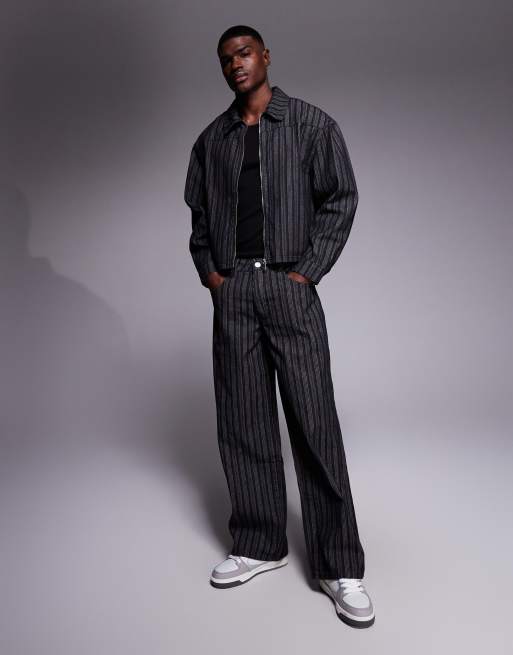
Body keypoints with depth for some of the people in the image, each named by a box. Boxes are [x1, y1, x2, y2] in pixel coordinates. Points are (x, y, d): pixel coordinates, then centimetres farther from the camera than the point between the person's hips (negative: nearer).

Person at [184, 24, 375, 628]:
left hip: (290, 287, -3)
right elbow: (198, 214, 18)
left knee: (314, 424, -5)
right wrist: (208, 272, 4)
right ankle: (258, 547, 20)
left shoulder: (311, 124, 5)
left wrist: (306, 272, -8)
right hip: (231, 291, 4)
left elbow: (341, 201, 0)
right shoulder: (211, 138, 16)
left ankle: (339, 568, 6)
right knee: (242, 423, 5)